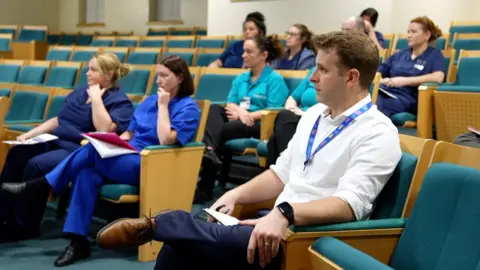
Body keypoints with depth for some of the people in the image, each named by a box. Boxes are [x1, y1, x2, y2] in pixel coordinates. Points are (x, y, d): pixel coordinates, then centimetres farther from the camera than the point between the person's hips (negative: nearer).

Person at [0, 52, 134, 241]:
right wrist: (30, 133, 10)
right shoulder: (79, 93, 20)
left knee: (36, 164, -29)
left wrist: (96, 98, -14)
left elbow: (105, 130, -21)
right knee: (17, 154, -17)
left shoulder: (119, 101, -4)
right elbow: (58, 120, 22)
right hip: (55, 142, 8)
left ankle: (22, 225, -17)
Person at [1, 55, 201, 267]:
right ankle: (78, 241, -26)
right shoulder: (149, 101, 19)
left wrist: (163, 105, -13)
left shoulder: (188, 108, -4)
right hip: (127, 159, 7)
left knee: (91, 150, -25)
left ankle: (39, 187, -13)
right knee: (86, 174, -24)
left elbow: (165, 140, -19)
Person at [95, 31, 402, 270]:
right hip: (277, 224, 8)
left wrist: (286, 213, -39)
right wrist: (235, 195, 5)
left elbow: (350, 204, -25)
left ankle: (154, 225, -4)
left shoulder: (377, 134, -12)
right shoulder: (314, 115, 16)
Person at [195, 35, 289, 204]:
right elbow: (230, 104, 11)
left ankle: (205, 188, -32)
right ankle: (209, 151, -50)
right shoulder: (240, 79, 23)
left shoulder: (275, 79, 1)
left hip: (259, 125, -6)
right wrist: (240, 111, -13)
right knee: (214, 109, -24)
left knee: (221, 130, -33)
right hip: (238, 119, 6)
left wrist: (247, 115, -15)